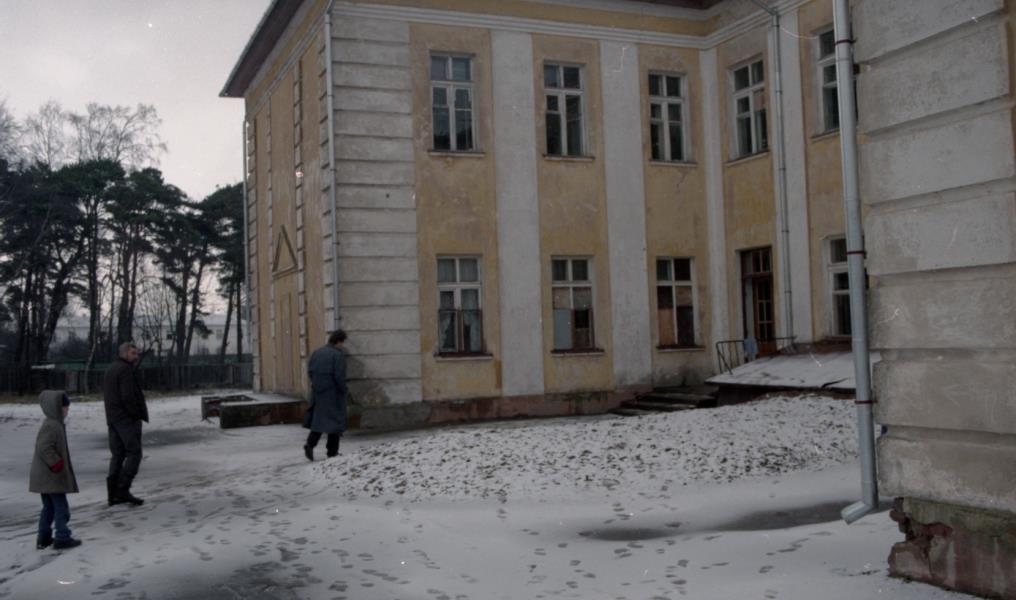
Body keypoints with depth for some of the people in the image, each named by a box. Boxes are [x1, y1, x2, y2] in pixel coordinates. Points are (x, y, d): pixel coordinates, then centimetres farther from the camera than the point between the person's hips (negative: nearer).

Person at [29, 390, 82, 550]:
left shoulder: (55, 424, 13)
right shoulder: (51, 426, -19)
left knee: (49, 507, 17)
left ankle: (44, 538, 22)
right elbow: (44, 448, -26)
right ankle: (62, 538, 0)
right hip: (52, 476, -11)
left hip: (45, 476, 11)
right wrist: (57, 464, -21)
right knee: (61, 506, -4)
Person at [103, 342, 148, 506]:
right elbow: (128, 396, -20)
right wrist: (137, 415, -11)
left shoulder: (110, 370, 18)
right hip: (127, 419, -9)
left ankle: (113, 494, 8)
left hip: (112, 419, 9)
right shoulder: (125, 369, -12)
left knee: (117, 455, 9)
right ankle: (123, 490, -12)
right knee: (134, 453, -6)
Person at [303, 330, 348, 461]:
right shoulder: (338, 354, -13)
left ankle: (310, 444, -8)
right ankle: (332, 452, 9)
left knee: (319, 419, 12)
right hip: (333, 392, -6)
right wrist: (343, 390, -5)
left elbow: (310, 371, 6)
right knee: (335, 419, 5)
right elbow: (339, 375, -18)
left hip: (318, 391, 6)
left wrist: (318, 384, 16)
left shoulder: (317, 352, 7)